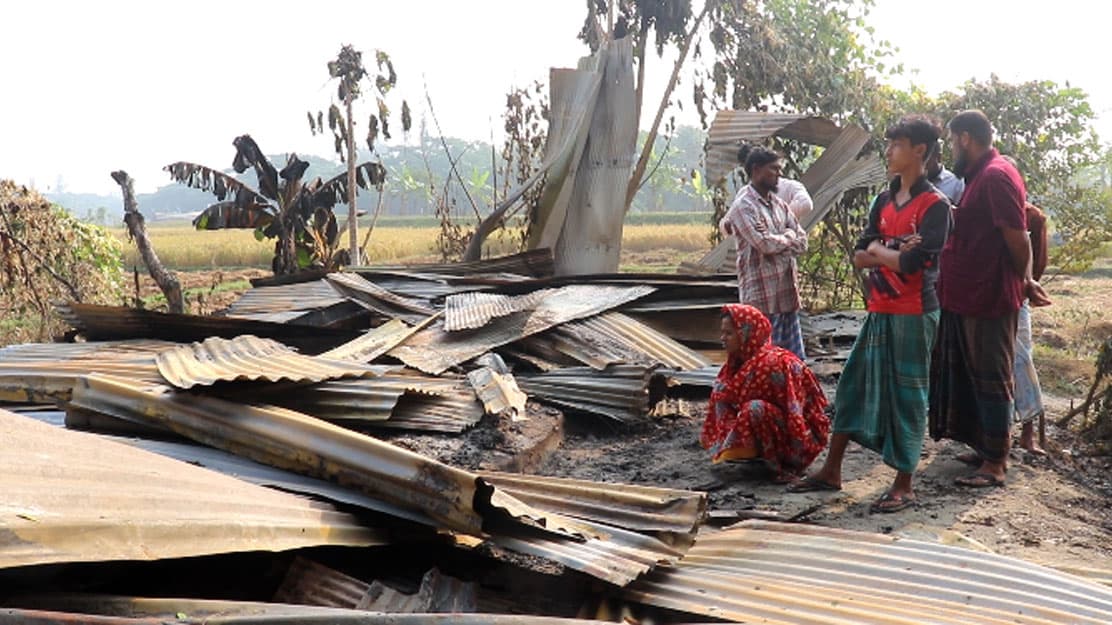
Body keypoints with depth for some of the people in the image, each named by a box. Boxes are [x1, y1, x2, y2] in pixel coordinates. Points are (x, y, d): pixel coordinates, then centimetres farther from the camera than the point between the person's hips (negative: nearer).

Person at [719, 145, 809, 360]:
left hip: (787, 293, 8)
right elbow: (765, 244, -20)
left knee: (795, 360, 10)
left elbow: (801, 242, 9)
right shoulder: (743, 205, -10)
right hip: (762, 296, -8)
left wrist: (777, 238, -9)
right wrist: (788, 237, -1)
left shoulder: (777, 203, 14)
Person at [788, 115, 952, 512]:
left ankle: (904, 486, 12)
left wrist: (878, 250, -4)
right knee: (854, 386, 10)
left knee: (906, 395, 0)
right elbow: (859, 257, 7)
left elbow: (911, 263, -21)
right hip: (879, 310, 7)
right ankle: (831, 472, 20)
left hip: (913, 313, -7)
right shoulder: (884, 201, 12)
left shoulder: (935, 205, -11)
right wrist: (893, 251, -10)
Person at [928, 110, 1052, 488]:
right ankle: (984, 446, 29)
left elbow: (1017, 239, -18)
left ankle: (995, 464, 6)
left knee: (991, 380, -2)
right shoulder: (980, 176, 15)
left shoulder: (996, 177, -17)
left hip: (989, 300, -10)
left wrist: (1023, 282, -4)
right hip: (969, 297, 10)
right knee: (969, 376, 17)